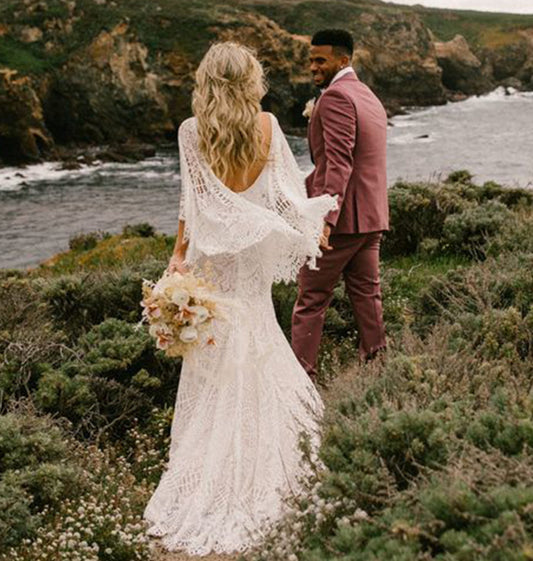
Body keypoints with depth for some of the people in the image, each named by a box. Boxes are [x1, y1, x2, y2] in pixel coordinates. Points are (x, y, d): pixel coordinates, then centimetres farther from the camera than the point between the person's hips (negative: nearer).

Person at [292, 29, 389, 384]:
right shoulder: (371, 98, 17)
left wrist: (325, 219, -31)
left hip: (341, 218, -9)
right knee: (367, 294, 13)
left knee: (311, 301, 0)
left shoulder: (336, 97, -14)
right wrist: (303, 187, 28)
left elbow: (339, 164, -24)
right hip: (372, 218, 9)